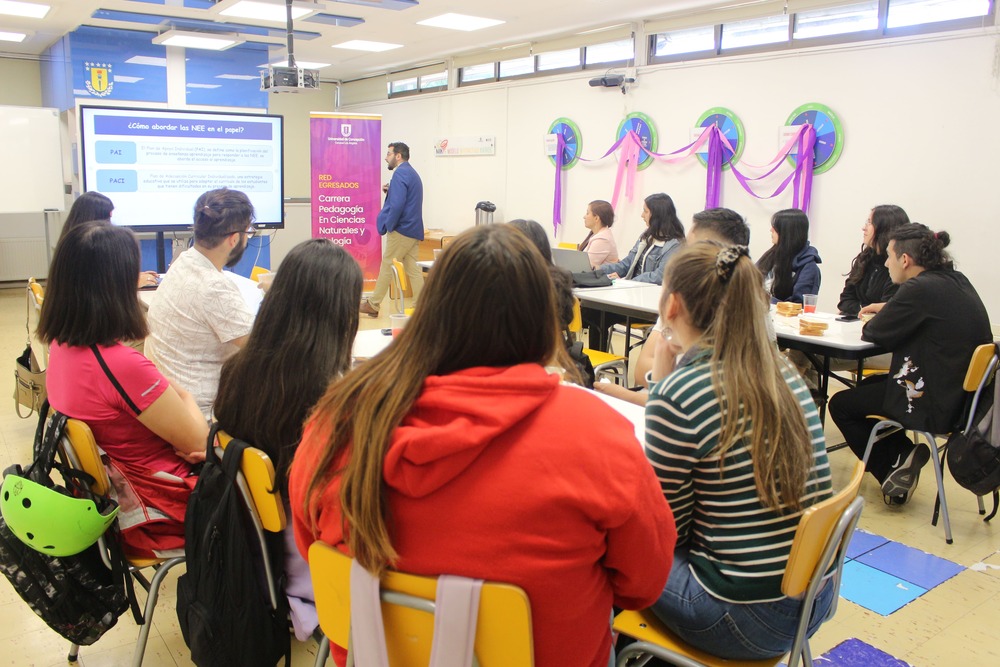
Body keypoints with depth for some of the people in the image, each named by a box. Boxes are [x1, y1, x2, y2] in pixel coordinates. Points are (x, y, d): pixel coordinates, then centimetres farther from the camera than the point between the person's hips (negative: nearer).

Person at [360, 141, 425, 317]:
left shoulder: (400, 173, -14)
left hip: (401, 230, -9)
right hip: (414, 230, 9)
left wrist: (387, 226, -12)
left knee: (387, 266, 0)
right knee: (412, 268, 8)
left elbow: (397, 205, -23)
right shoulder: (413, 173, 17)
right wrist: (390, 191, 10)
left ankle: (372, 305, 10)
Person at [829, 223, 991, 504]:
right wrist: (889, 309, 13)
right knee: (870, 384, 29)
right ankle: (901, 457, 21)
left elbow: (876, 333, -13)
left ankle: (893, 464, 8)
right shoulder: (957, 281, 6)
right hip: (963, 394, 9)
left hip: (935, 406, -9)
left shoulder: (920, 289, -22)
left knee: (840, 405, 6)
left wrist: (875, 319, 7)